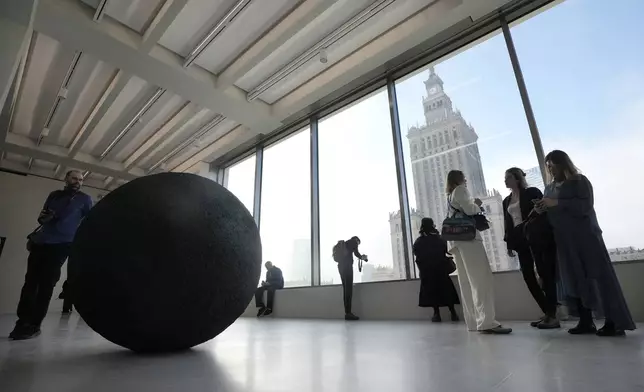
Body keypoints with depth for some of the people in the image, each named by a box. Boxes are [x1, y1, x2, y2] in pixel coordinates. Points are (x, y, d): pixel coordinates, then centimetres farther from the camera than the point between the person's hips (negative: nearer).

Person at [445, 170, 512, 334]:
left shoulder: (450, 197, 26)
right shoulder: (460, 190, 1)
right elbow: (469, 210, -12)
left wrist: (474, 205, 19)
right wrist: (477, 205, 8)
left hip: (458, 240, 9)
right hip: (469, 237, -9)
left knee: (467, 283, 4)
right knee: (482, 279, -13)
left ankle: (473, 322, 5)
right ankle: (486, 322, -19)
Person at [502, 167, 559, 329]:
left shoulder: (532, 192, 4)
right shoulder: (506, 201, 18)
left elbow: (544, 212, -3)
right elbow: (507, 223, 15)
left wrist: (545, 236, -14)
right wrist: (509, 244, 10)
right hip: (520, 240, 6)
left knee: (544, 274, -6)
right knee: (528, 276, 2)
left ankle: (553, 316, -2)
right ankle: (547, 313, 10)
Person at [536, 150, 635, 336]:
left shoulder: (579, 181, -1)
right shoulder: (549, 188, 14)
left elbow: (585, 205, -15)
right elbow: (551, 213, 19)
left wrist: (557, 203, -22)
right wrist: (542, 209, -3)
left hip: (585, 236, -5)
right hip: (565, 241, 6)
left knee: (598, 276, -5)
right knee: (575, 280, 4)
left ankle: (614, 323, 1)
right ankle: (586, 322, 9)